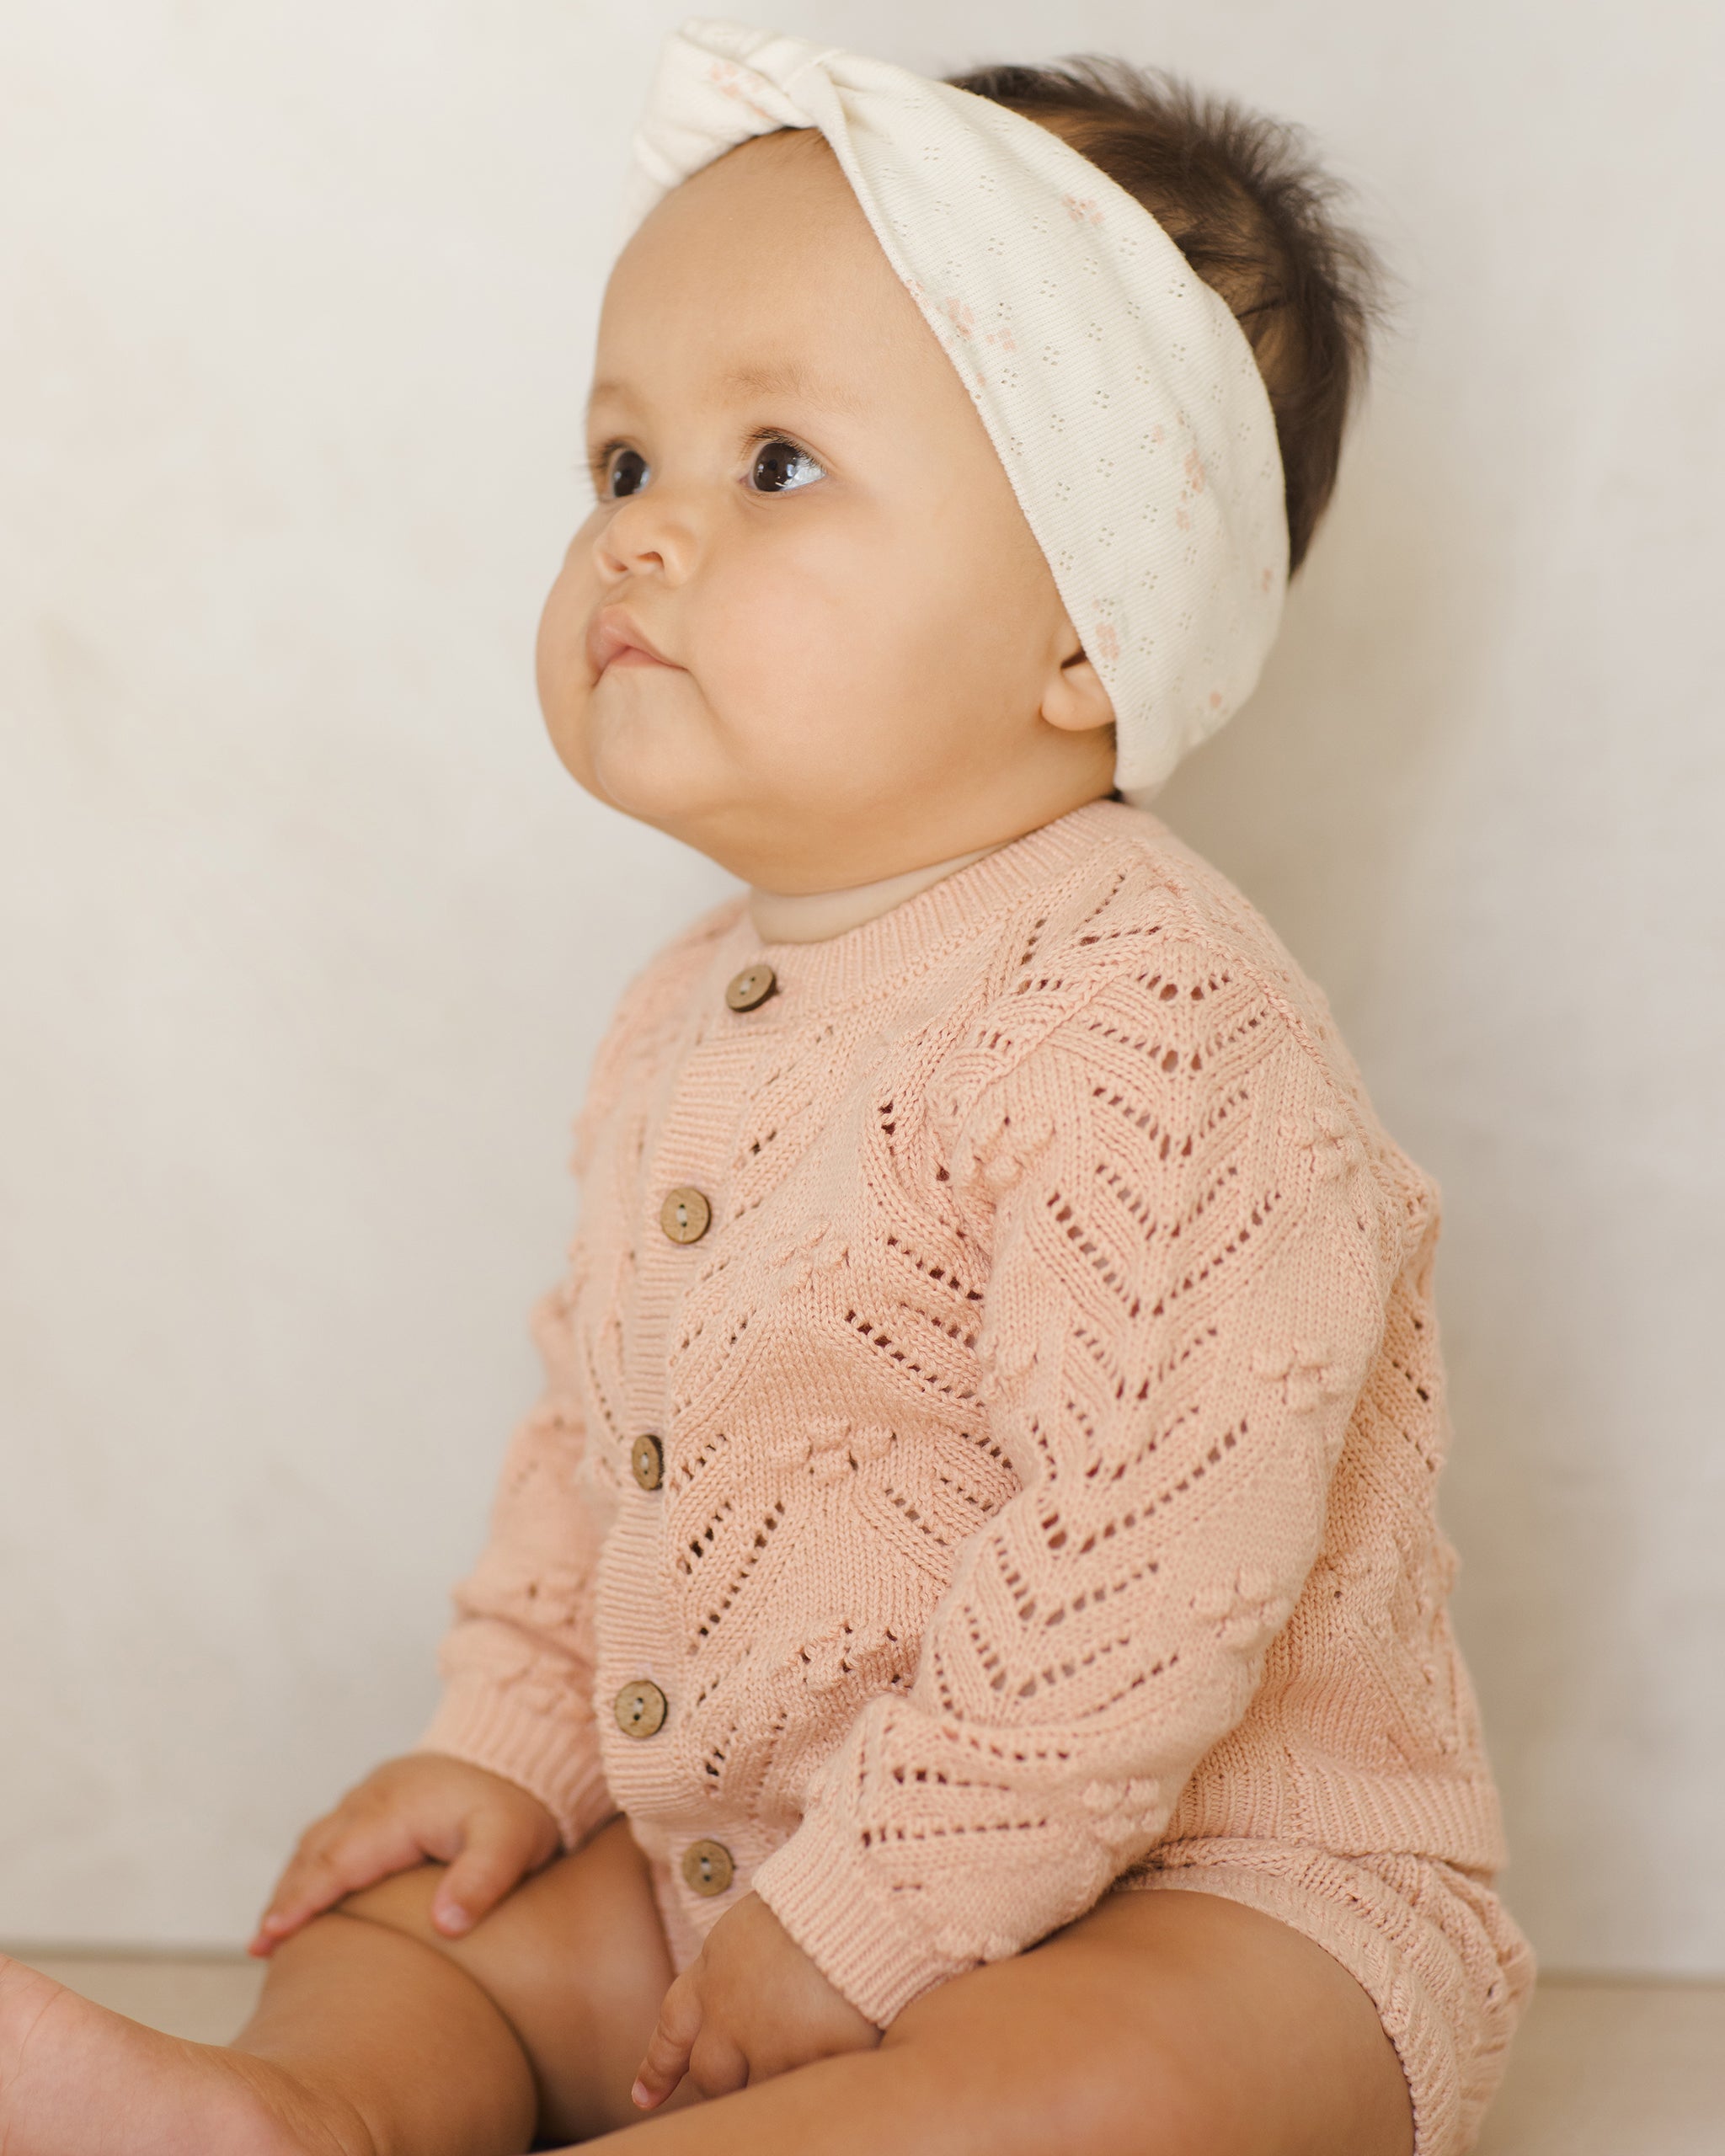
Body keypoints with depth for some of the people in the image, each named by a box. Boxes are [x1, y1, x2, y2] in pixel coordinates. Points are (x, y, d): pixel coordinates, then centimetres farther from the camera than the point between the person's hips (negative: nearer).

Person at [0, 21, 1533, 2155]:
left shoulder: (1149, 1019, -22)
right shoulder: (693, 1019, 7)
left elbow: (1158, 1565, -28)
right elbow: (597, 1422, 19)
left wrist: (867, 1919, -23)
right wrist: (513, 1745, 8)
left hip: (1205, 1907, -8)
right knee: (396, 1927, 5)